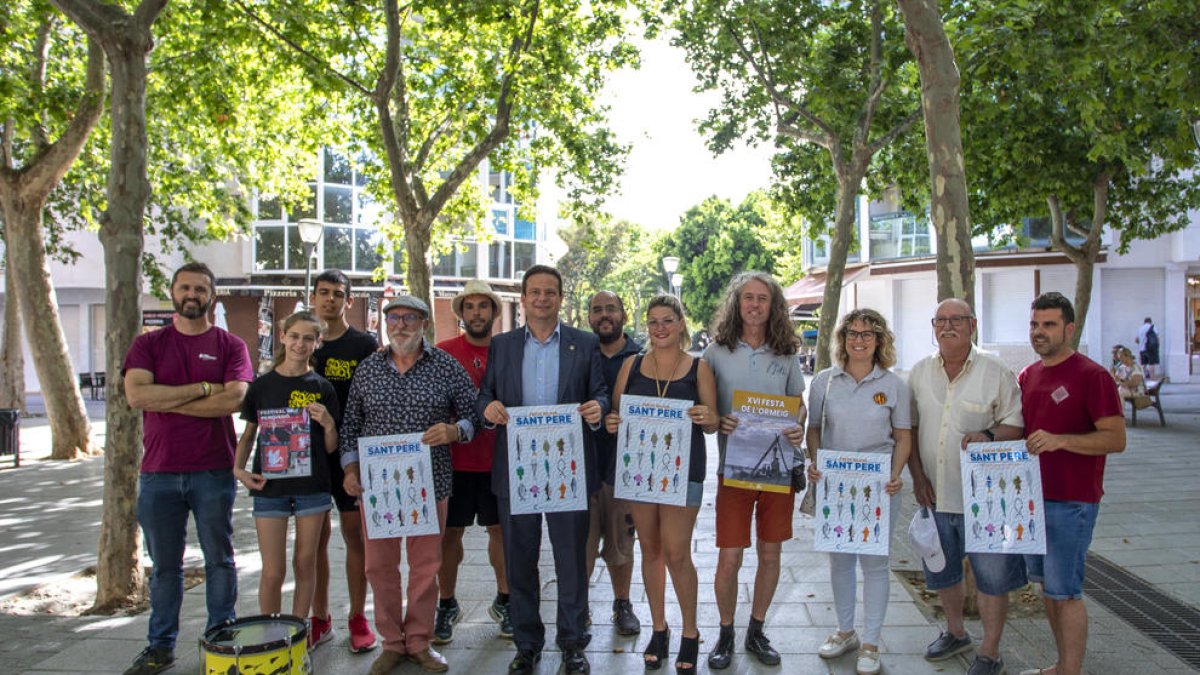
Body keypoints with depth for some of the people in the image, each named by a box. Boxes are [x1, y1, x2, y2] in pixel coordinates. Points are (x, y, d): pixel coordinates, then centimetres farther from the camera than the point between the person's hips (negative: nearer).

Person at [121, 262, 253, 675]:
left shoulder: (230, 346, 2)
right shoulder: (148, 344, 7)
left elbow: (234, 399, -13)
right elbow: (136, 394, -9)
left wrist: (165, 400, -10)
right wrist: (202, 388, -12)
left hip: (214, 473, -1)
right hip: (159, 473, 2)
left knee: (219, 560, 9)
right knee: (164, 565, 11)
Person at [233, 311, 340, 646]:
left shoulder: (322, 388, 1)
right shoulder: (261, 385, 3)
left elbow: (331, 447, 4)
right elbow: (249, 434, 12)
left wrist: (328, 423, -15)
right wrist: (238, 469, -3)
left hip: (312, 486, 0)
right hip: (269, 485, 0)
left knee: (305, 564, 9)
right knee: (272, 571, 0)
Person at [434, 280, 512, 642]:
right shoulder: (444, 351, 0)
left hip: (499, 460, 1)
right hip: (455, 459, -1)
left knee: (501, 530, 10)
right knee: (450, 532, 7)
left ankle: (503, 602, 26)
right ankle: (447, 605, 23)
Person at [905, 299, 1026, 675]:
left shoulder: (996, 373, -5)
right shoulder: (920, 373, 6)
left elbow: (1016, 425, -3)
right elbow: (908, 428, 8)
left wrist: (988, 437, -23)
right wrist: (917, 476, -1)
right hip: (934, 493, 4)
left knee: (991, 576, 3)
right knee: (942, 571, 18)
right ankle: (956, 633, 40)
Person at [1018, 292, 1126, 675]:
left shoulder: (1092, 376, -12)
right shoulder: (1027, 376, 11)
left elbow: (1116, 439, -17)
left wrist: (1059, 440, -28)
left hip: (1071, 502, -7)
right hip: (1031, 496, 8)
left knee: (1064, 592, -3)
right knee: (1047, 585, 15)